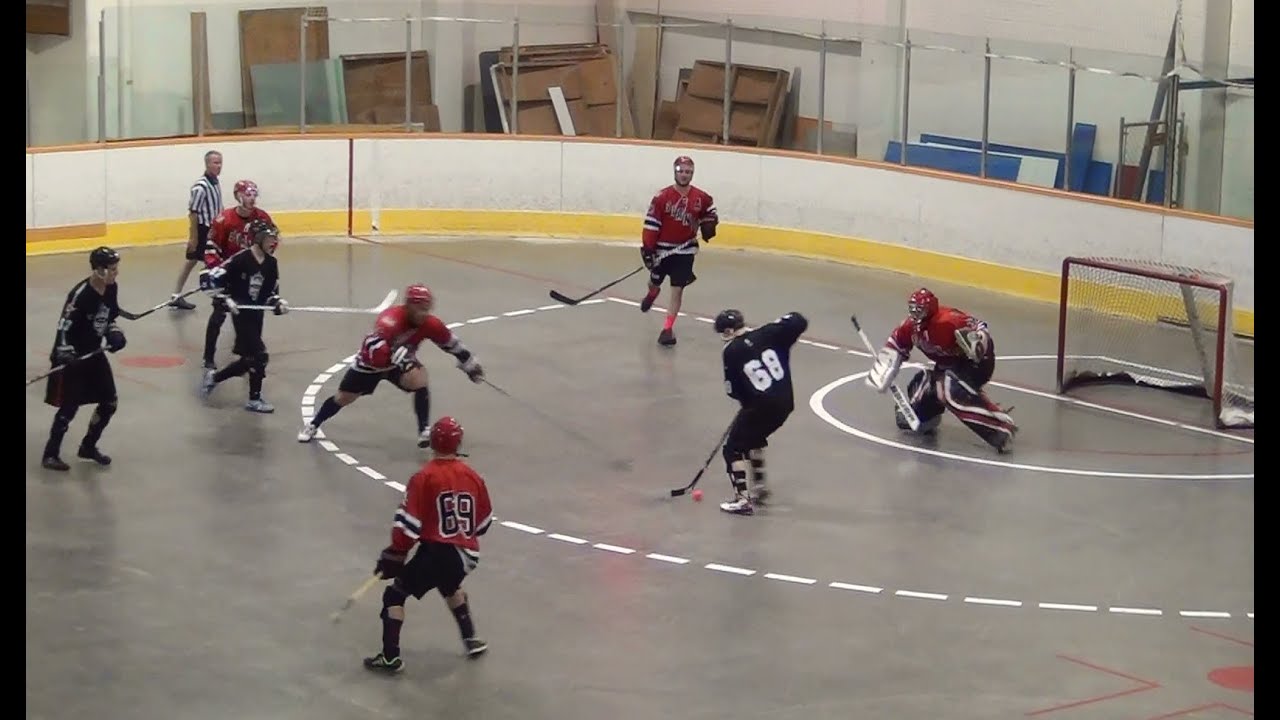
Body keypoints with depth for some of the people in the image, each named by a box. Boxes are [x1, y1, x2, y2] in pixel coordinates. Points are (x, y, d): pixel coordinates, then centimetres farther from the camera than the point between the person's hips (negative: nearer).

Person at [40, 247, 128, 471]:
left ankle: (88, 446, 25)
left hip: (94, 353, 8)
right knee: (69, 406, -5)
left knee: (109, 402, 8)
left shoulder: (111, 289, -1)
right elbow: (64, 325, -23)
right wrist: (65, 354, -31)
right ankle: (50, 454, 8)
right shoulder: (81, 293, -24)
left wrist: (114, 334, -2)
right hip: (72, 357, -8)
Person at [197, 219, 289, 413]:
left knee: (249, 358, 9)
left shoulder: (271, 264, 5)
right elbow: (209, 278, -16)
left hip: (257, 314, 8)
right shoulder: (241, 260, -16)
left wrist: (278, 302, -8)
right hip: (241, 312, -8)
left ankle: (214, 377, 28)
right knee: (259, 355, -12)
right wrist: (224, 299, -20)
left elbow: (271, 292, 13)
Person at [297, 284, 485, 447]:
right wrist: (397, 354, -65)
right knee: (343, 398, 8)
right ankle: (313, 425, 33)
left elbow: (452, 344, -5)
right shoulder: (391, 319, -40)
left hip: (400, 360, 3)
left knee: (419, 379, -26)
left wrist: (471, 365, 3)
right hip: (370, 361, -3)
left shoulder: (430, 324, -23)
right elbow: (375, 348, -52)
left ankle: (425, 430, -14)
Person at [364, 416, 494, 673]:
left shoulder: (424, 478, -12)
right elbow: (483, 521, 14)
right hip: (466, 555, 6)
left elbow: (408, 523, -13)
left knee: (394, 595, 7)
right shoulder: (473, 477, 4)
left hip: (436, 552, -6)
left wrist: (394, 556, -4)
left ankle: (391, 657, 1)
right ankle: (471, 640, 40)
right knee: (451, 588, 36)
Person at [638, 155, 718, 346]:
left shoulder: (701, 198, -7)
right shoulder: (662, 197, -16)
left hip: (685, 250, 0)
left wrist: (709, 225, -7)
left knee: (677, 289, -6)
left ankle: (668, 329, 0)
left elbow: (709, 214, 14)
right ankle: (652, 294, 58)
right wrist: (647, 249, -17)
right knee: (654, 282, 20)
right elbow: (651, 223, -15)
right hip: (662, 248, 0)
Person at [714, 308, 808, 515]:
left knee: (734, 448, 7)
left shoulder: (731, 352, -10)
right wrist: (781, 324, 14)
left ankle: (743, 499, -3)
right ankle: (759, 488, 38)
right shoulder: (768, 334, -1)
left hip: (760, 406, -7)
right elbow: (799, 323, -4)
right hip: (785, 403, 7)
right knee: (754, 438, 30)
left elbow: (732, 389, -4)